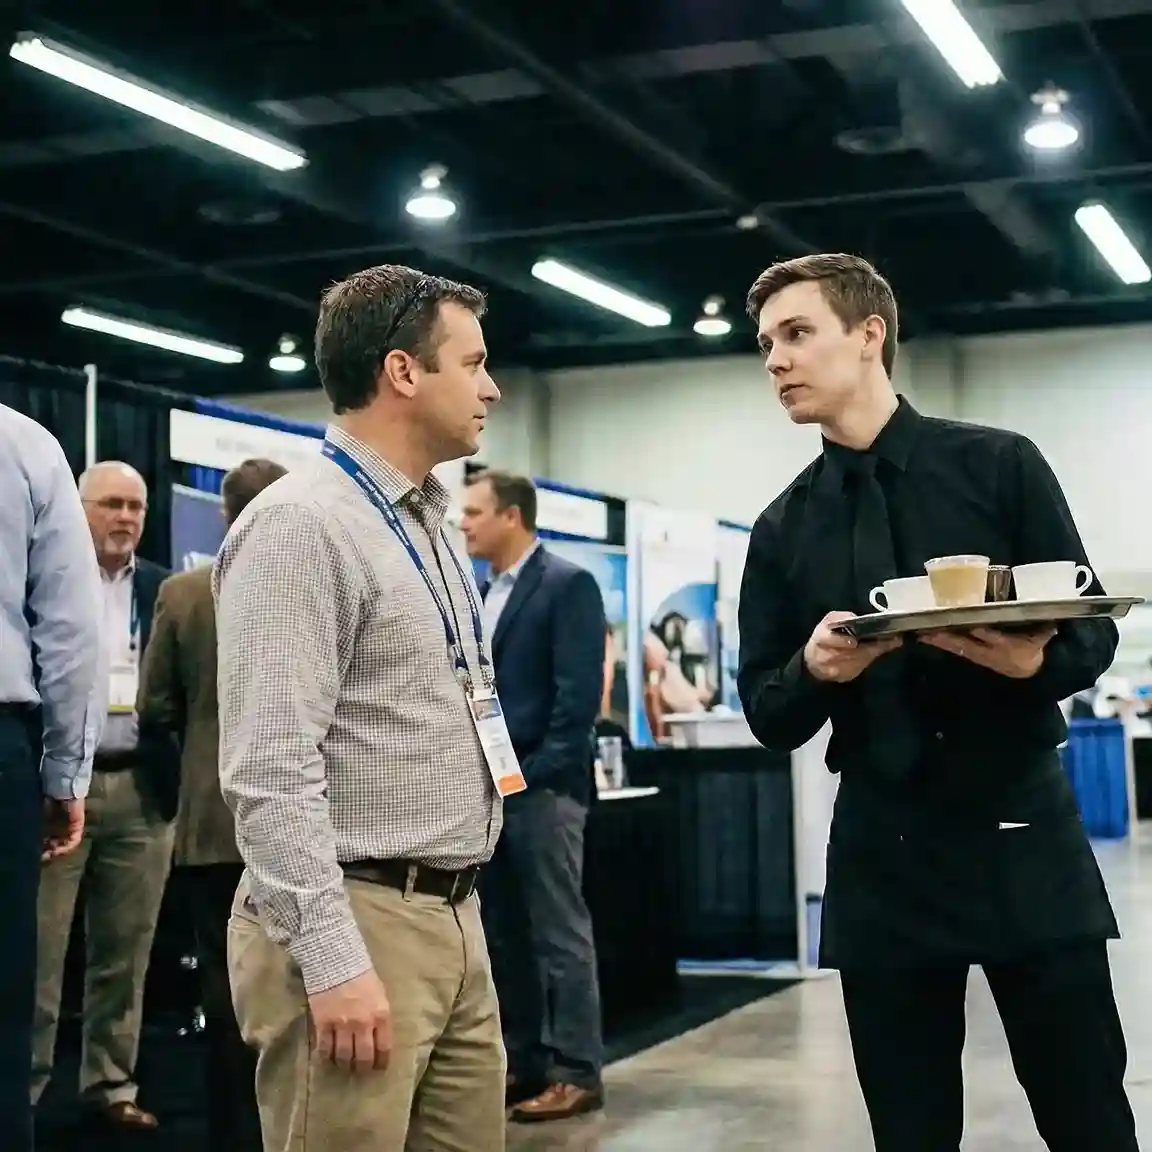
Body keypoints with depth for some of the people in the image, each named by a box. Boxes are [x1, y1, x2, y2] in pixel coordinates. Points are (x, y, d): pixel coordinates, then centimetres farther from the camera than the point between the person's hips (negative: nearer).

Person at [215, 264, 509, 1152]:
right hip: (354, 924, -9)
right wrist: (333, 961, -23)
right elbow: (271, 771, -19)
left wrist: (457, 912, 19)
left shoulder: (433, 529, 16)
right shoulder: (300, 524, -13)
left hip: (454, 920, 9)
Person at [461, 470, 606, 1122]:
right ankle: (524, 1062, 19)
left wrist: (537, 774, -17)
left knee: (560, 934, -3)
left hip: (540, 788, -8)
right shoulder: (480, 595, 16)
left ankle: (578, 1073, 3)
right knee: (505, 934, 11)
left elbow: (581, 692, -14)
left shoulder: (568, 584, -7)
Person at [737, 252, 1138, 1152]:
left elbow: (1093, 630, 2)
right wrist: (814, 670, -14)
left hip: (1022, 839, -2)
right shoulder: (783, 528, 10)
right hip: (881, 856, 2)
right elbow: (767, 716, 8)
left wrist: (1035, 662, -21)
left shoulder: (1000, 465, 2)